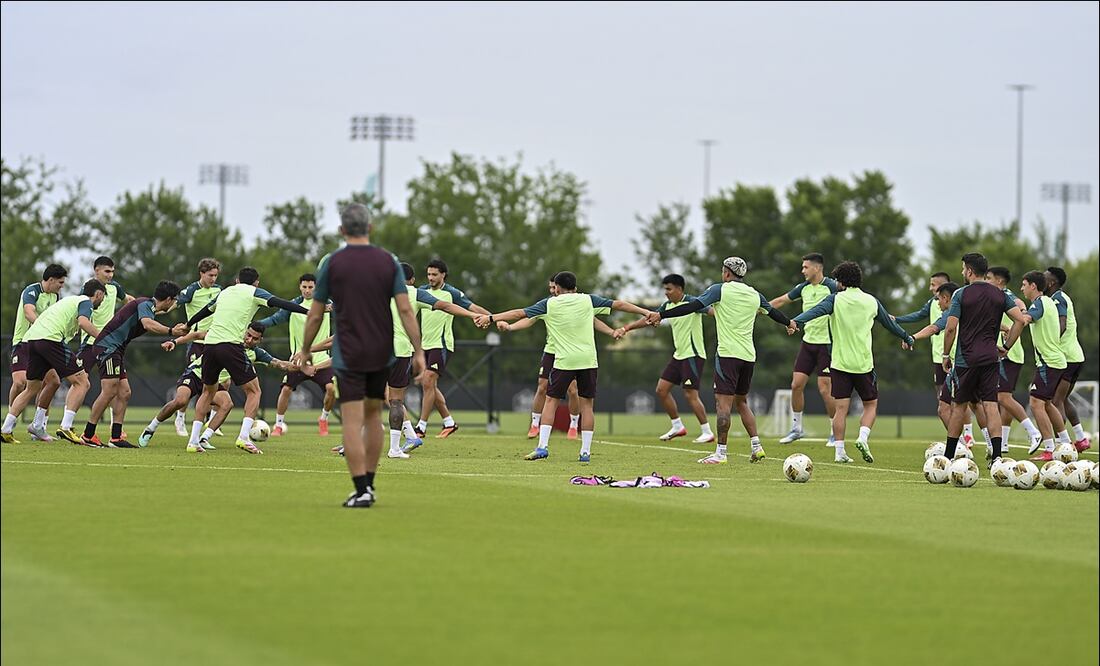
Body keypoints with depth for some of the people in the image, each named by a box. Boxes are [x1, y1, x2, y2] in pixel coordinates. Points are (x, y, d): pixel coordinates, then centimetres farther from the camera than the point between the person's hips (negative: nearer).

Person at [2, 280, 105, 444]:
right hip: (51, 338, -9)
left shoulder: (71, 300, 32)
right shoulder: (85, 302, 6)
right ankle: (65, 428, -13)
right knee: (81, 382, -3)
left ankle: (5, 430, 17)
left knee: (32, 389, 21)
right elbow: (83, 322, -15)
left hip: (31, 338, 9)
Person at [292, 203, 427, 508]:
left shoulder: (332, 263, -5)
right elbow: (405, 309, -7)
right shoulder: (388, 262, 0)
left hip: (348, 355, -3)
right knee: (373, 416, 19)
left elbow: (315, 314, 1)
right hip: (382, 354, 3)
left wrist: (305, 350, 14)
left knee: (353, 423, -4)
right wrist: (418, 351, -5)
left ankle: (361, 491, -11)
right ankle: (368, 484, 21)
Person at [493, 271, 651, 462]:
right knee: (587, 404, 6)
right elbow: (618, 305, 10)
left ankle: (542, 446, -4)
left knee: (551, 401, 6)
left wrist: (492, 318, 11)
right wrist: (645, 312, 19)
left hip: (564, 361, -1)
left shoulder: (550, 304, 2)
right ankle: (585, 451, 3)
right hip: (588, 360, 2)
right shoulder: (588, 300, 6)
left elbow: (520, 313, 4)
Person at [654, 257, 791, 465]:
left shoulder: (720, 290, -4)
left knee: (723, 402, -7)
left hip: (728, 354, -6)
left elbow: (693, 307, -10)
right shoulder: (754, 295, 12)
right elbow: (773, 312, 29)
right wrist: (789, 322, 50)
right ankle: (756, 447, 11)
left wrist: (661, 315, -6)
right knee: (742, 401, 18)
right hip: (749, 355, 6)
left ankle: (720, 453, -11)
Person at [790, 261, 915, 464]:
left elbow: (816, 311, -23)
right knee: (871, 404, 14)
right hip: (864, 363, 1)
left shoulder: (836, 299, -3)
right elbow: (889, 323, 20)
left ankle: (839, 451, -5)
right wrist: (907, 338, 37)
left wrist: (796, 322, -36)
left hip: (840, 363, -1)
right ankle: (863, 437, -8)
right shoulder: (871, 301, 6)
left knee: (841, 407, 0)